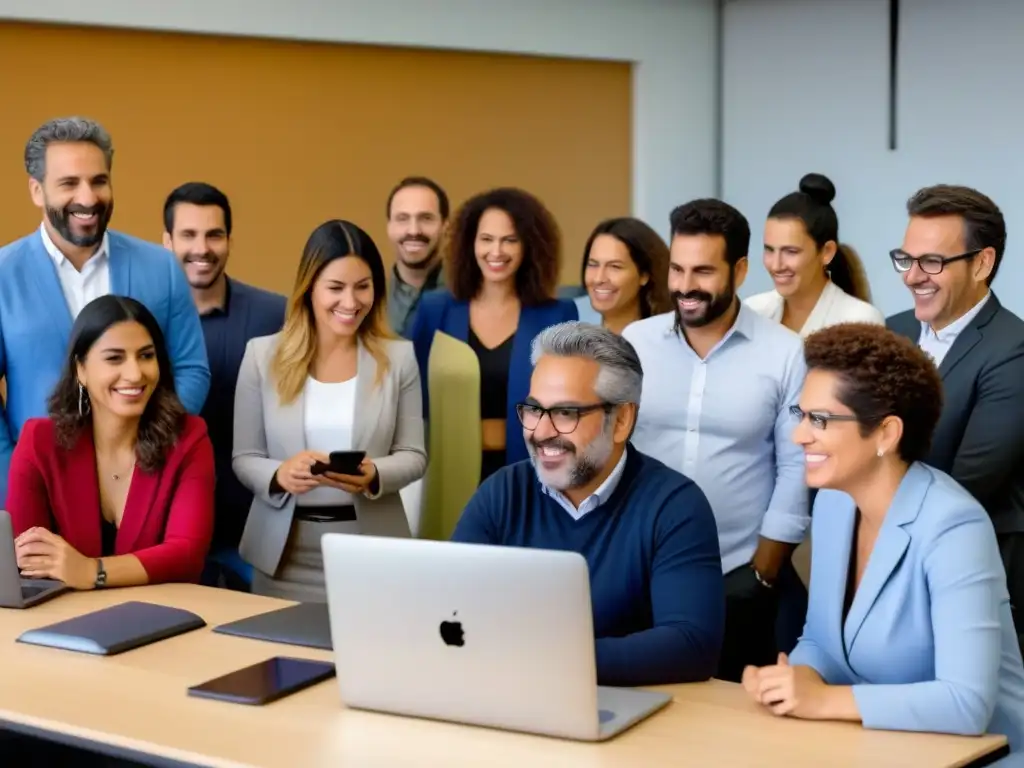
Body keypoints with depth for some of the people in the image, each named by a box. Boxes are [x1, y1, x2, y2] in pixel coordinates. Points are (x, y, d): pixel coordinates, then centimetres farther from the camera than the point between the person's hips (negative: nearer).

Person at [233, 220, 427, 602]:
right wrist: (279, 475, -20)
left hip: (371, 552, 0)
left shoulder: (398, 357, 1)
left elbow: (413, 455, 2)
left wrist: (374, 475, -19)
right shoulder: (262, 355, 0)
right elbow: (244, 458, 2)